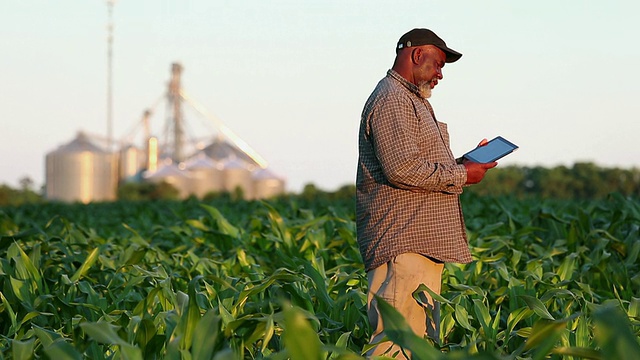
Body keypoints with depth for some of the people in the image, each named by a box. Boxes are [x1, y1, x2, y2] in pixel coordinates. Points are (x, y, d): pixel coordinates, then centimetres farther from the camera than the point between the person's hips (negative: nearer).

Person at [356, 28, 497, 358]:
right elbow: (401, 168, -22)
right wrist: (461, 176, -11)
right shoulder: (392, 99, -11)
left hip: (424, 242, 11)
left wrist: (466, 162, 15)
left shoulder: (413, 101, 26)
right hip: (403, 242, -11)